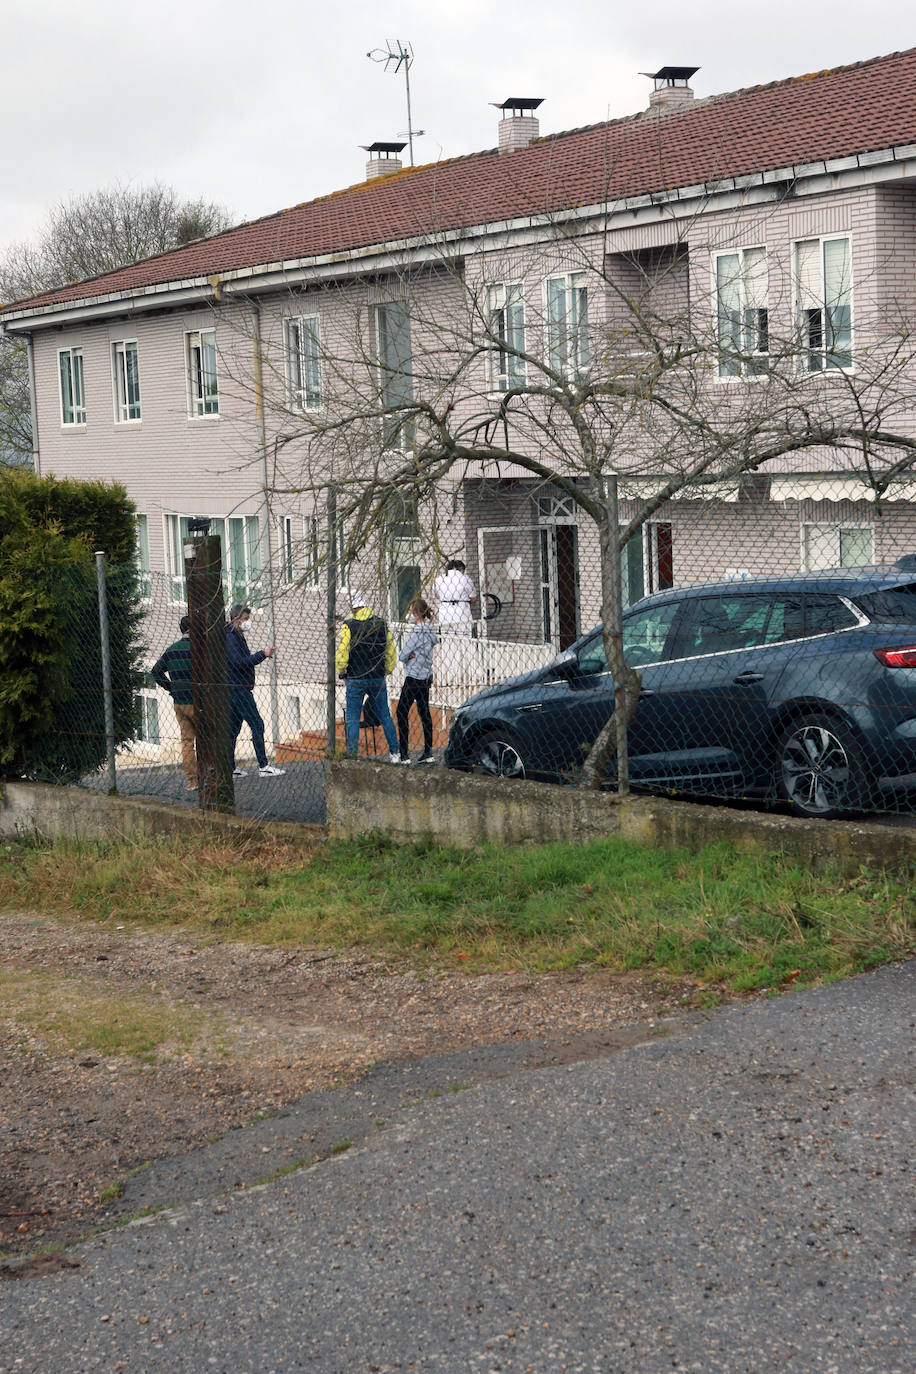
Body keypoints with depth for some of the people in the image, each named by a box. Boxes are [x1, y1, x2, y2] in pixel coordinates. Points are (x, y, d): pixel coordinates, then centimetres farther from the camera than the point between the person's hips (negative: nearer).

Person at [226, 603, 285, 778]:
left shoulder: (237, 636, 19)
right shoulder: (230, 638, -14)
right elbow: (239, 663, -23)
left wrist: (262, 655, 11)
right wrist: (262, 654, -23)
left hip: (234, 690, 11)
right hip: (239, 689, -11)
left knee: (233, 728, 10)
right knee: (257, 725, -10)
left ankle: (230, 768, 12)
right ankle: (263, 766, -12)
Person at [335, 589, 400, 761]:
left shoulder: (348, 626, -10)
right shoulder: (381, 624, 3)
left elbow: (341, 655, -13)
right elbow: (391, 652, 8)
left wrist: (341, 671, 5)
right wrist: (386, 672, 21)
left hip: (355, 680, -4)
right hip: (378, 679, 4)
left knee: (352, 718, 3)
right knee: (385, 716, 12)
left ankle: (352, 755, 1)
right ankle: (394, 753, 14)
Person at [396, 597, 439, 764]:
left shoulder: (416, 632, -18)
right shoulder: (429, 630, 8)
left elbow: (402, 656, -17)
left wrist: (408, 656, 4)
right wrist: (412, 655, -1)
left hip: (414, 679, -9)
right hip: (426, 677, 9)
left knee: (402, 712, -4)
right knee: (424, 713, 10)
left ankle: (404, 755, -7)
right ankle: (428, 753, 12)